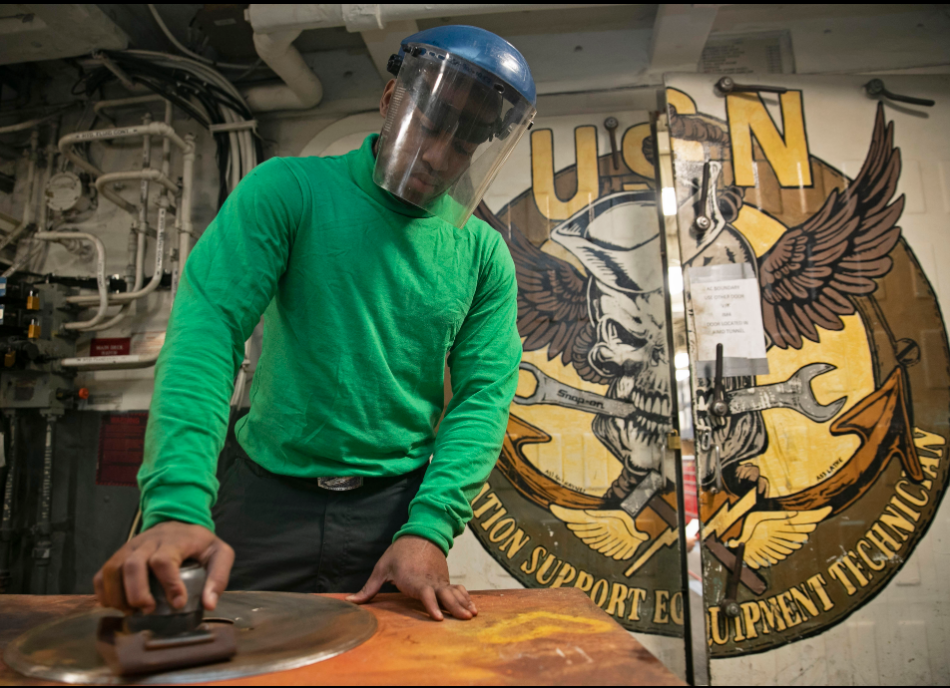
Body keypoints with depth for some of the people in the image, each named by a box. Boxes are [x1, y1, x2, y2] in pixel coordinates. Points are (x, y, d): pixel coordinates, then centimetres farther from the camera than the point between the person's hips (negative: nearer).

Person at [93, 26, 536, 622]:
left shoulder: (484, 254, 1)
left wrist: (429, 528, -17)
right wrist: (178, 503, -28)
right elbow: (208, 324, -16)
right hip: (268, 499, -1)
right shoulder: (290, 190, -7)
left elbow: (484, 394, -4)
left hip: (397, 505, 2)